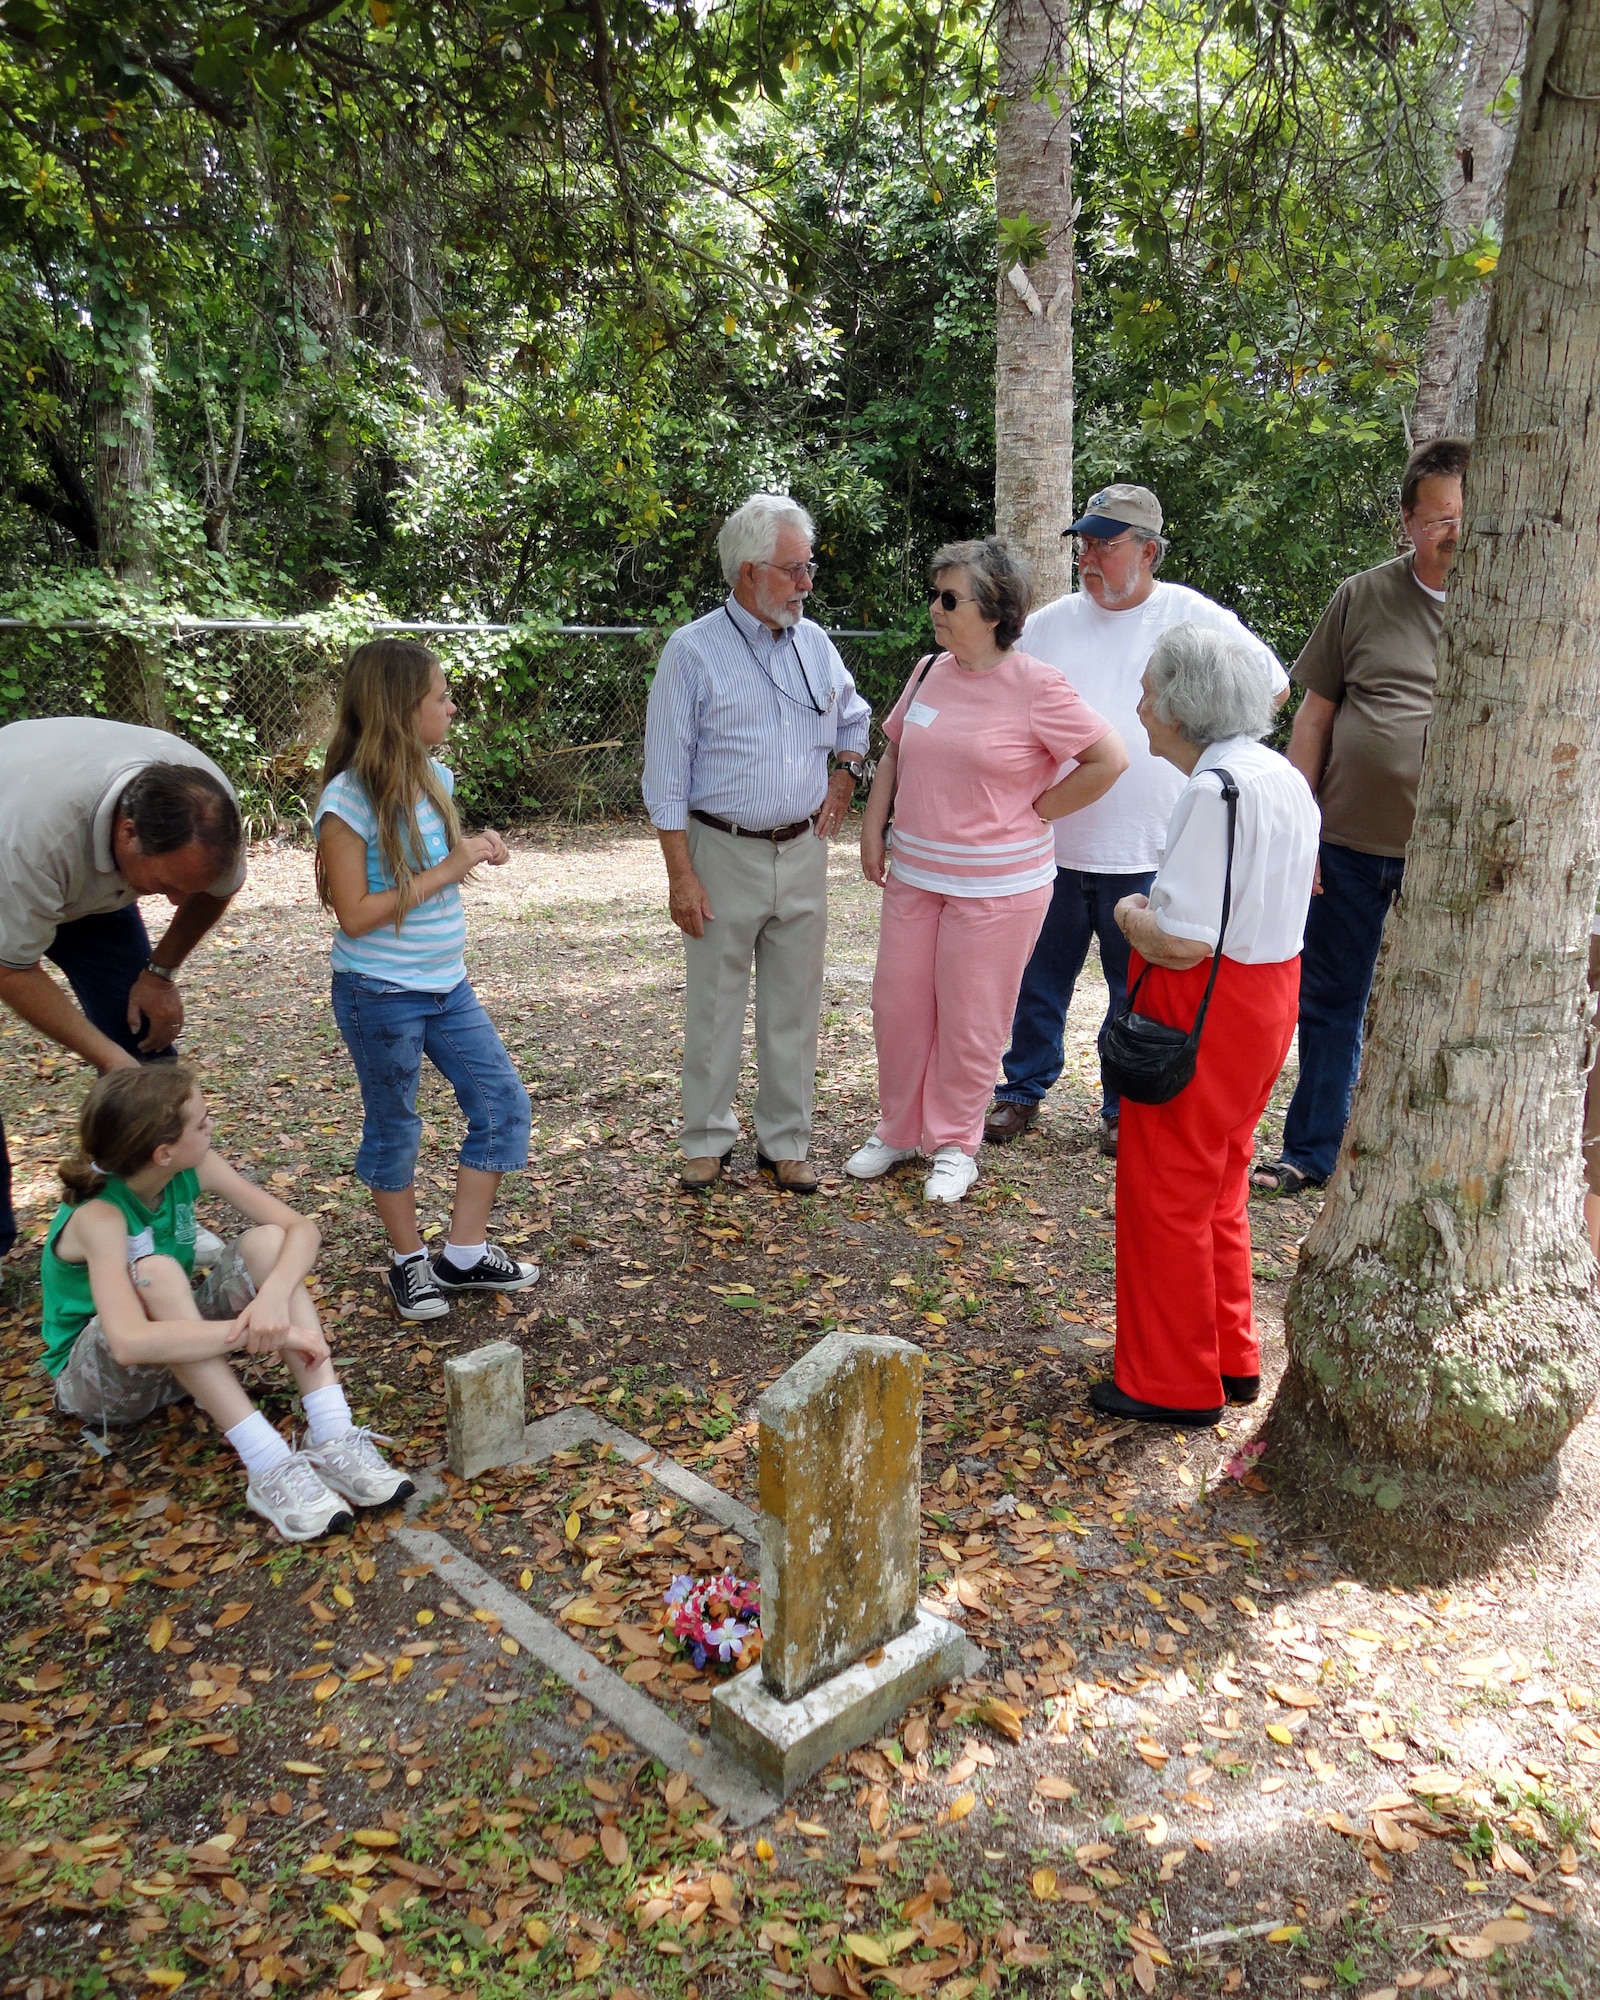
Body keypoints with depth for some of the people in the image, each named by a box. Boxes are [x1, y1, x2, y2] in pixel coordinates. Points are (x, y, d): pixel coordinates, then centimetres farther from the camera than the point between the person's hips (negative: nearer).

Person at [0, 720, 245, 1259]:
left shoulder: (206, 808, -30)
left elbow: (218, 887, -5)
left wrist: (160, 972, -7)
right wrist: (110, 1059, -32)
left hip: (93, 888, 4)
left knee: (145, 1034, -5)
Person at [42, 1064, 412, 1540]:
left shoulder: (193, 1169, -13)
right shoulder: (100, 1215, -30)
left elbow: (300, 1227, -17)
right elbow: (130, 1342, -46)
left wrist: (274, 1295, -38)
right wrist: (263, 1331, -44)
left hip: (185, 1356, 6)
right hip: (96, 1377, -6)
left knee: (266, 1242, -21)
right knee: (155, 1273, -36)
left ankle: (332, 1438, -32)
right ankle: (269, 1469, -41)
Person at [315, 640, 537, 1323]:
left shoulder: (432, 778, 2)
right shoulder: (349, 799, -20)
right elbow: (355, 914, -21)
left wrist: (474, 849, -4)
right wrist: (448, 870, -22)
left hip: (447, 985, 7)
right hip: (381, 994, -7)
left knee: (504, 1106, 8)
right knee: (394, 1131, 10)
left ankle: (464, 1255, 20)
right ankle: (407, 1260, 30)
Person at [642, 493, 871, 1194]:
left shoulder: (814, 643, 8)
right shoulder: (693, 650, -7)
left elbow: (854, 718, 26)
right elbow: (666, 773, -8)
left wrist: (844, 773, 6)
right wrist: (681, 873, -12)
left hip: (803, 852, 4)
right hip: (723, 852, -4)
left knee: (794, 1005, 9)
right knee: (714, 1004, 6)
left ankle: (784, 1142, 22)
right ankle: (706, 1139, 22)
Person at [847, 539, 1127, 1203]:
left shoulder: (1035, 687, -13)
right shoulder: (930, 672, 5)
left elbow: (1109, 758, -12)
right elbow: (893, 752, 17)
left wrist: (1035, 812, -9)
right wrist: (873, 828, 8)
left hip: (996, 885, -5)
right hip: (914, 873, 6)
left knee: (969, 1020, 6)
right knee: (897, 1005, 11)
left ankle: (955, 1144, 24)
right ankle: (897, 1130, 30)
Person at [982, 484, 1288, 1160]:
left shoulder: (1194, 618, -1)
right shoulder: (1049, 623, 5)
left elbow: (1272, 685, 9)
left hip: (1146, 852, -2)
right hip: (1051, 842, 2)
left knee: (1138, 994, 9)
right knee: (1038, 980, 11)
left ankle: (1125, 1111, 24)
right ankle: (1022, 1091, 27)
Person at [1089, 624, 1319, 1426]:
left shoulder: (1214, 789, -23)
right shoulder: (1283, 775, 8)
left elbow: (1181, 942, -28)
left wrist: (1131, 914, -7)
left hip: (1202, 1013, -10)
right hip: (1269, 996, 10)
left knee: (1166, 1193, 4)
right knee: (1219, 1187, 21)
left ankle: (1173, 1383, 18)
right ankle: (1231, 1357, 34)